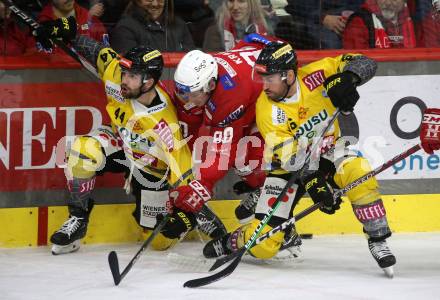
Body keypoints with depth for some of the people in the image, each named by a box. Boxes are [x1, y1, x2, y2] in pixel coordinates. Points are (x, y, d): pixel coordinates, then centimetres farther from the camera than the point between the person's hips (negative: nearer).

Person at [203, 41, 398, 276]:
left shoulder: (315, 76, -19)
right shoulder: (266, 108, -23)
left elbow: (363, 64, -18)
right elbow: (290, 156, -28)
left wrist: (346, 79, -39)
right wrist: (313, 181, -43)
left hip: (329, 153, 1)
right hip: (289, 167, -1)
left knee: (358, 171, -34)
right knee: (263, 245, -9)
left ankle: (378, 240, -18)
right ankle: (230, 242, 27)